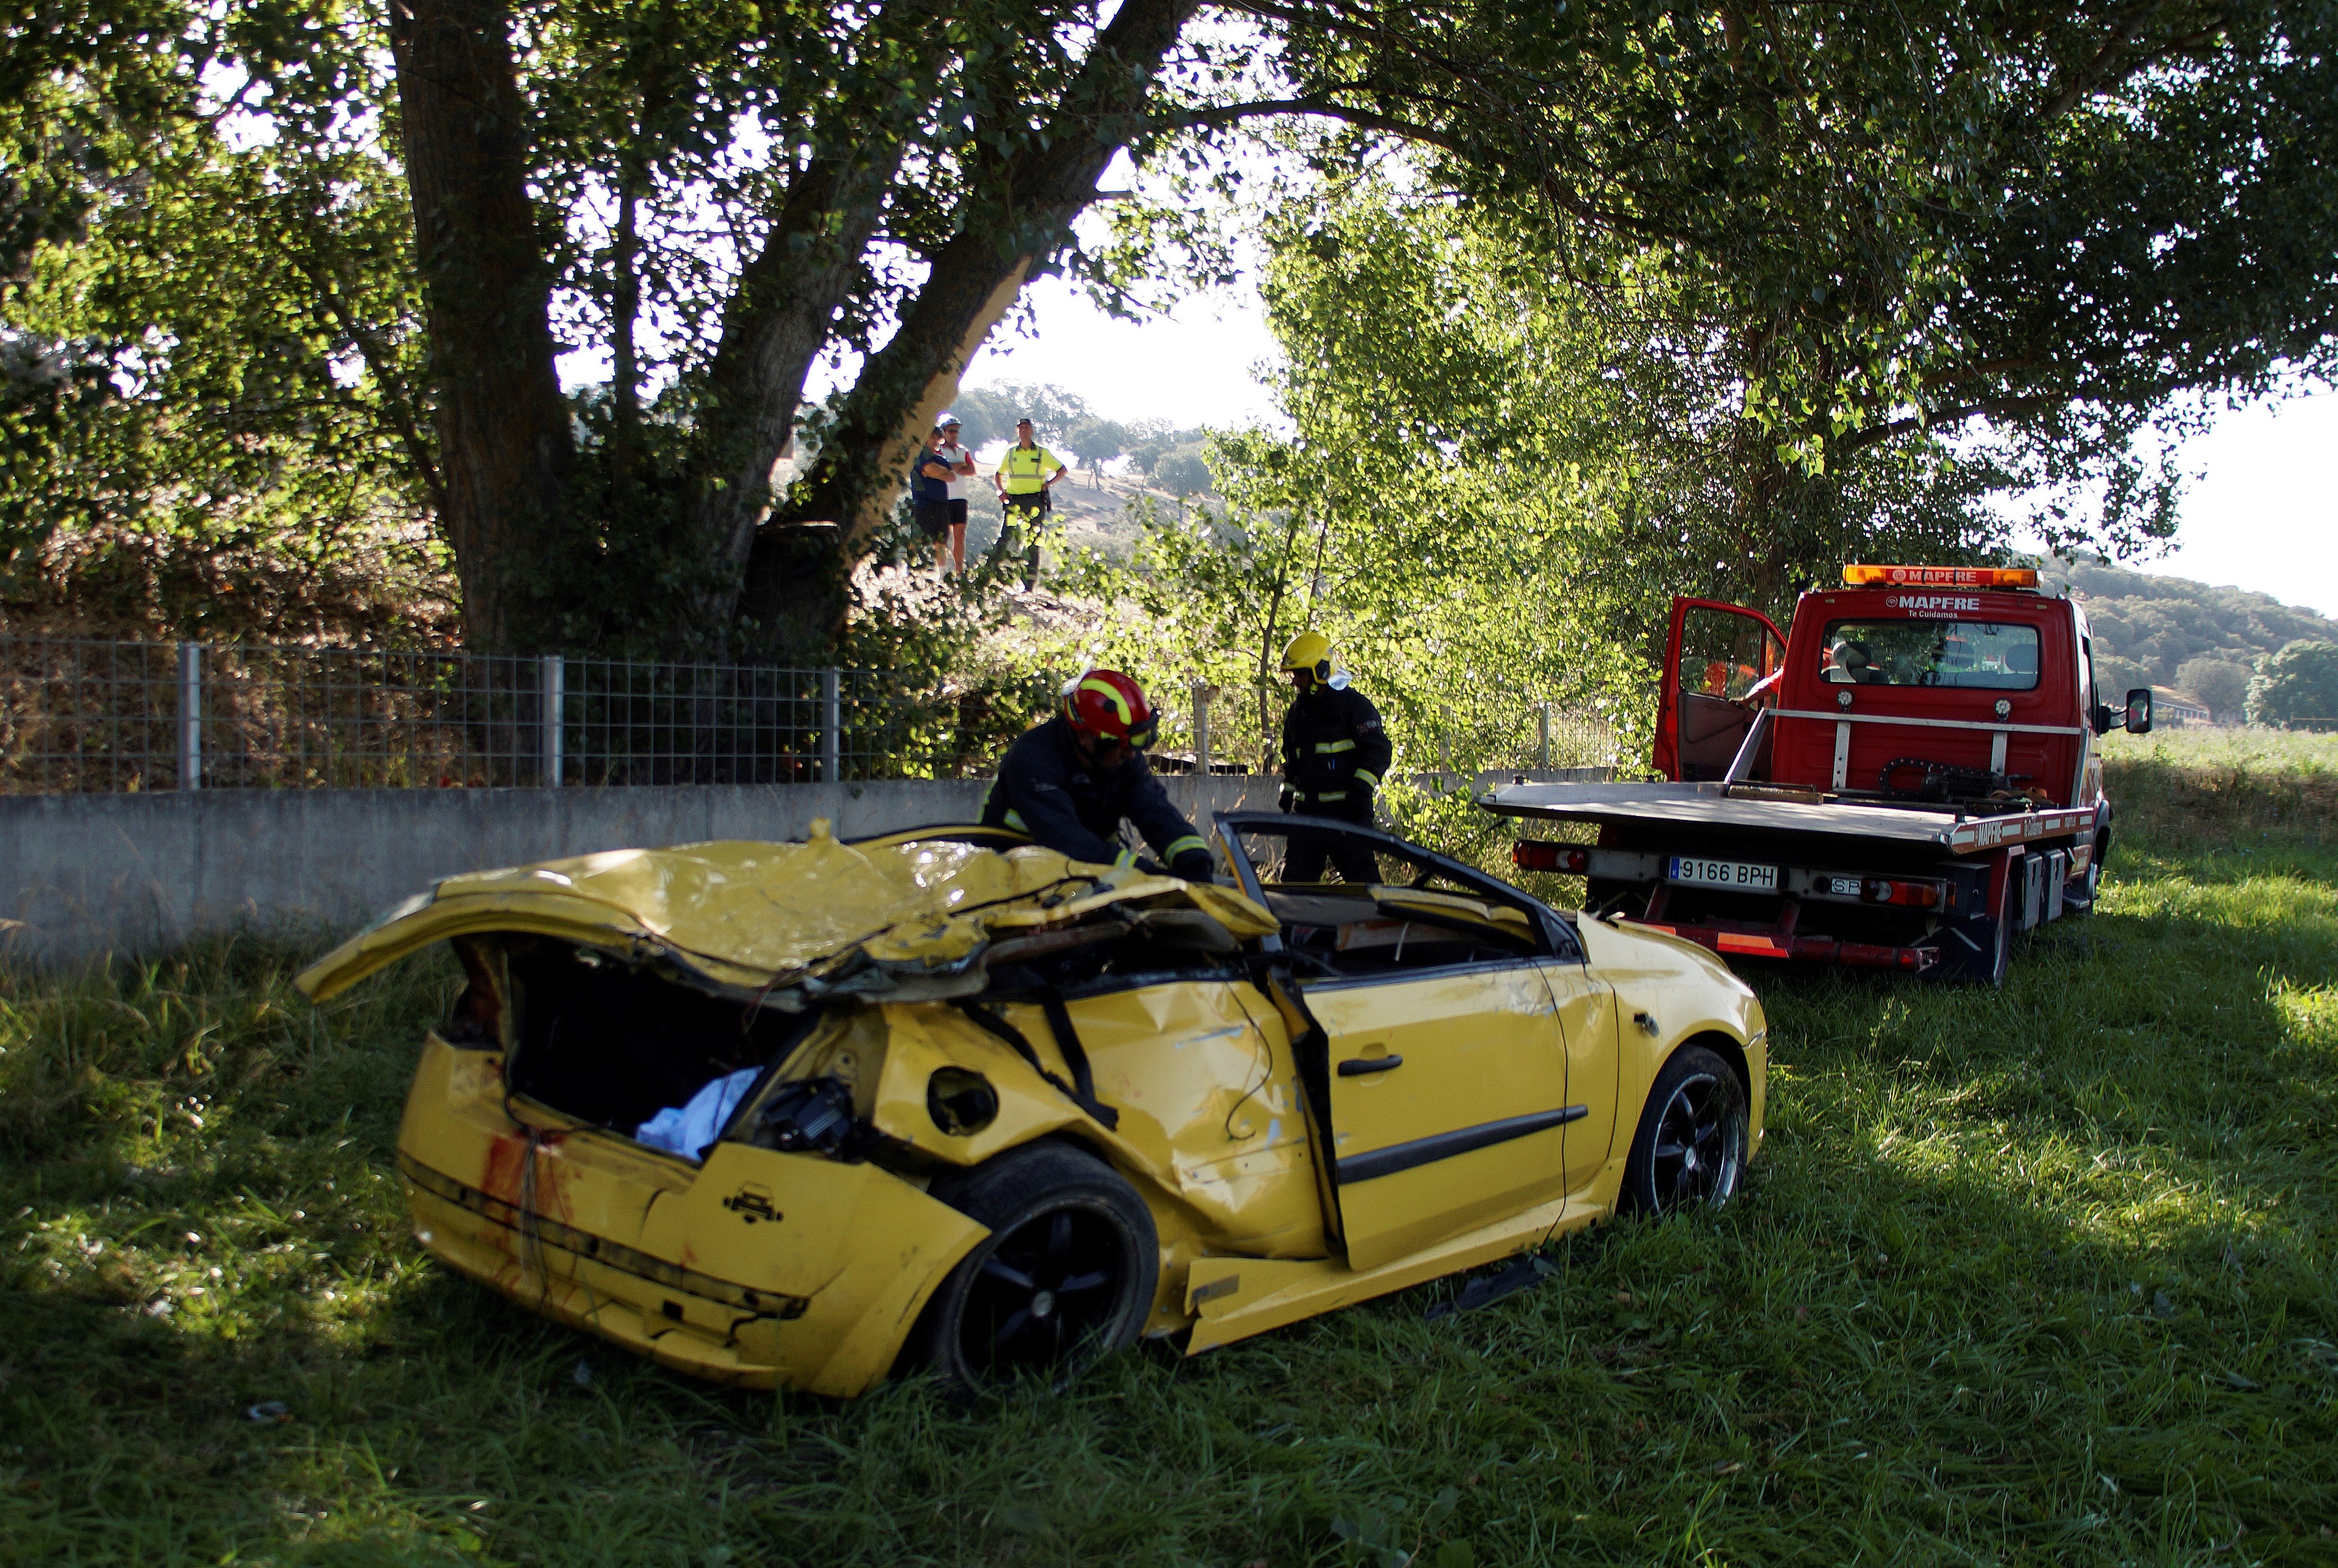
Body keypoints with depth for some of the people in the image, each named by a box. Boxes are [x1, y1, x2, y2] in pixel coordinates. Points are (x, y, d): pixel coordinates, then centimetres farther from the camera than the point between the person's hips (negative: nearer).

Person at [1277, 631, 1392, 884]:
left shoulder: (1354, 704, -4)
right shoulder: (1296, 712, 17)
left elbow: (1379, 749, -9)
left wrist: (1361, 788, -19)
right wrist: (1287, 797, 21)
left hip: (1347, 810, -6)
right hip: (1306, 811, 6)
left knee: (1363, 879, -6)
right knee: (1295, 879, 2)